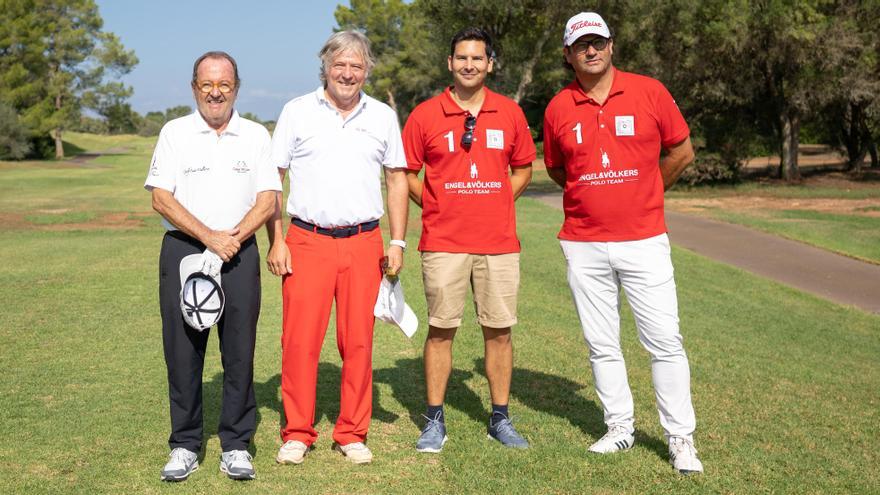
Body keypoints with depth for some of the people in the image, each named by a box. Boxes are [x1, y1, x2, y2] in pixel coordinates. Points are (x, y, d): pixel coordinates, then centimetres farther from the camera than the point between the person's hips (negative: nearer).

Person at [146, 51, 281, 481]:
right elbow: (161, 197, -3)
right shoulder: (175, 133, 5)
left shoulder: (256, 135, 9)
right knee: (182, 349, 2)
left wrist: (232, 238, -12)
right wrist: (208, 237, -13)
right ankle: (185, 446, 14)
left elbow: (268, 200, 3)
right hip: (182, 249, 0)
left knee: (239, 350, 1)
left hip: (240, 252, 1)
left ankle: (236, 446, 11)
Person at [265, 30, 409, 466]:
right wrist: (276, 241, -3)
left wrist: (397, 242, 6)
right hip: (307, 241, -1)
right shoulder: (297, 112, 4)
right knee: (300, 340, -2)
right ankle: (297, 434, 11)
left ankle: (352, 434, 15)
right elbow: (272, 180, 4)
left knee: (359, 341, 3)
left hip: (363, 242, 2)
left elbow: (396, 180, 13)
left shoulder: (382, 116, 9)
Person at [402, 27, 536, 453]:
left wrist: (496, 204, 6)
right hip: (443, 242, -2)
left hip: (499, 242, 2)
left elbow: (523, 168, 17)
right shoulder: (426, 115, 1)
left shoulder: (510, 113, 6)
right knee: (440, 329, 3)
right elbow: (407, 173, 7)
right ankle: (435, 421, 14)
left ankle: (500, 420, 19)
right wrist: (436, 208, 1)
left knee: (499, 330, 6)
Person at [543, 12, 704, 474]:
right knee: (601, 345, 10)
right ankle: (619, 428, 24)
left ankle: (681, 439, 10)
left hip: (644, 240, -2)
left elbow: (682, 152, 8)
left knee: (665, 341, -1)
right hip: (584, 245, 2)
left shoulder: (649, 91, -2)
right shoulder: (558, 108, 2)